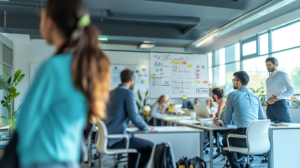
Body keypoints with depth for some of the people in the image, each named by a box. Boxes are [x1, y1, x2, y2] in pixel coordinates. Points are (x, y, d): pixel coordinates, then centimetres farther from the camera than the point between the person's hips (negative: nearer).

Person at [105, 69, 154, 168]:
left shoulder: (111, 93, 14)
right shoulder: (128, 93, -12)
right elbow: (134, 116, -18)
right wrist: (146, 127, 0)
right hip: (117, 139, -9)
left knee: (135, 140, 30)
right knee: (150, 147, 4)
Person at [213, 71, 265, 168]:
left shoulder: (232, 95, -1)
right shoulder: (255, 96, 13)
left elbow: (227, 121, 4)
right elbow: (262, 119, 19)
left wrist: (221, 123, 27)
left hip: (245, 136, -6)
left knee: (226, 138, 25)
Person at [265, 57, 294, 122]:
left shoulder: (282, 74, -3)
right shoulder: (268, 79, 19)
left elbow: (291, 89, -10)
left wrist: (277, 97, -18)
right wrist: (268, 99, 1)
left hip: (279, 104, -7)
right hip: (270, 106, 7)